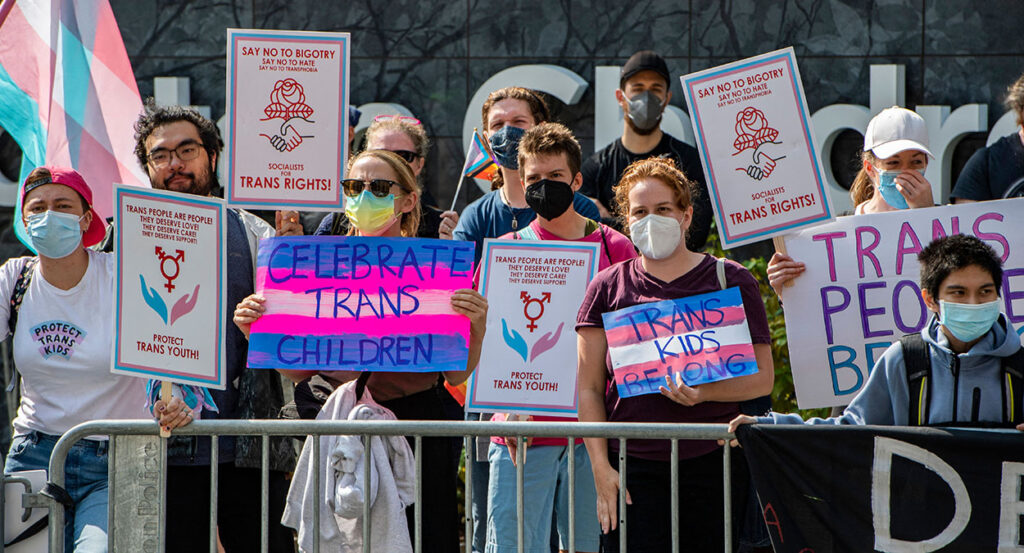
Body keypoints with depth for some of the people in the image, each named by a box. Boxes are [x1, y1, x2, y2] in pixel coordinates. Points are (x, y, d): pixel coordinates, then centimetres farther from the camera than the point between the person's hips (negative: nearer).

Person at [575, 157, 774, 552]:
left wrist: (705, 392, -15)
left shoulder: (730, 280, 6)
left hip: (713, 463, 0)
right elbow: (589, 388, 7)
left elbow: (763, 378, 4)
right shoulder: (608, 288, 9)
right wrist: (601, 468, -3)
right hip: (632, 466, 0)